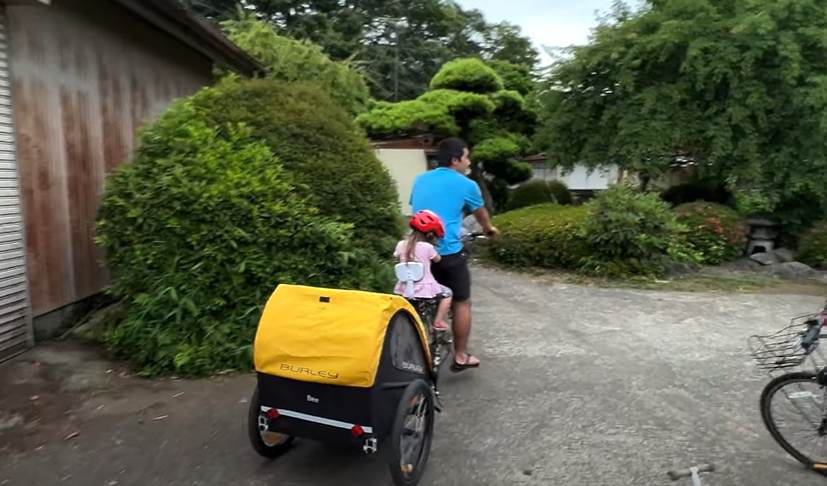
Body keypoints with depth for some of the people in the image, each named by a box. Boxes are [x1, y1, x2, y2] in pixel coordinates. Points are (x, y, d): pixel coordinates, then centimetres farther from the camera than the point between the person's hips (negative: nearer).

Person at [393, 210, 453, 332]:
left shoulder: (401, 245, -2)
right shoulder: (428, 247, -12)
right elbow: (437, 259, 7)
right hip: (424, 289, -4)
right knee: (446, 293, 19)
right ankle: (438, 322, 14)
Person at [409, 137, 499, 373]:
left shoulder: (419, 180, 13)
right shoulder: (466, 185, -1)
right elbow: (481, 213, 17)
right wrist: (490, 229, 38)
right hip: (449, 252, -5)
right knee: (461, 303, 11)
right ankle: (460, 357, 17)